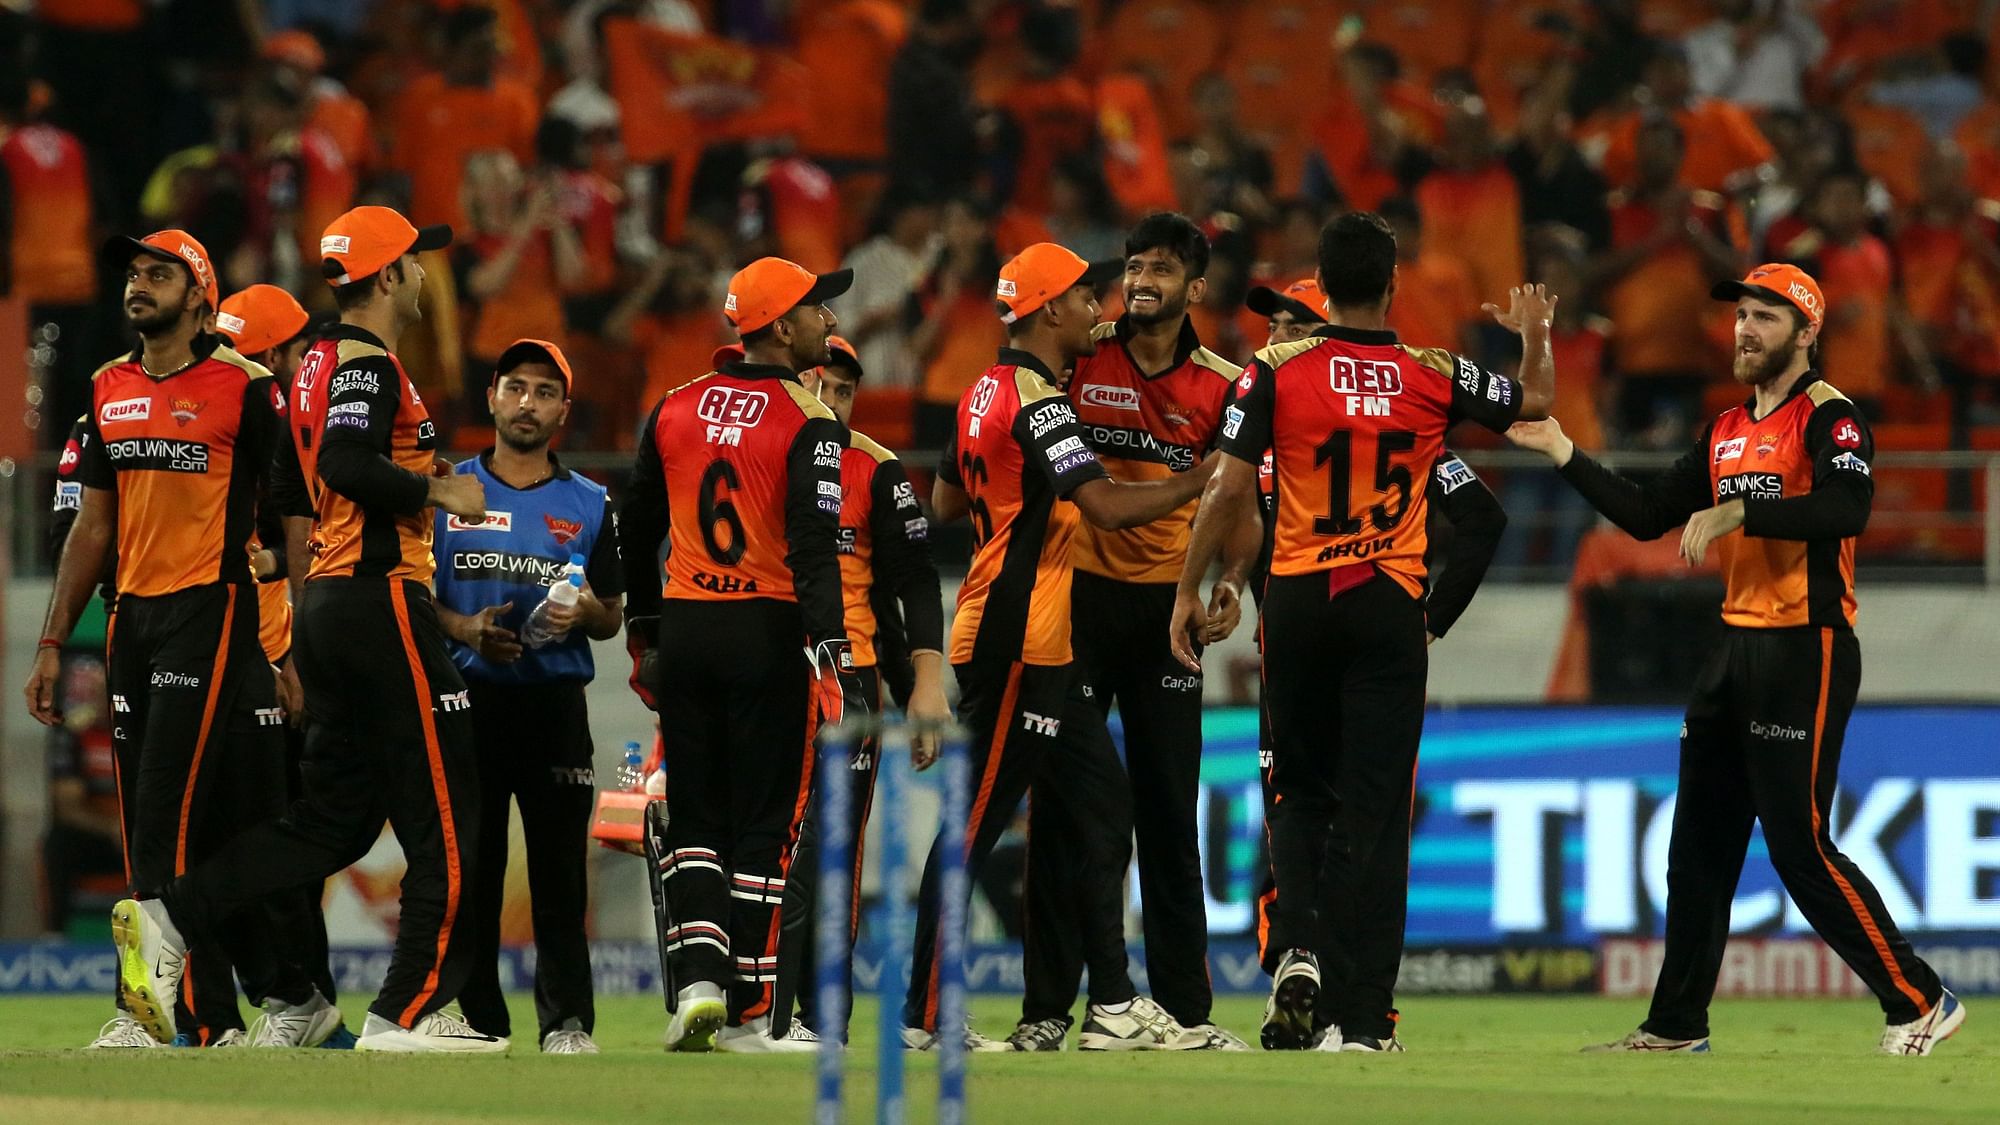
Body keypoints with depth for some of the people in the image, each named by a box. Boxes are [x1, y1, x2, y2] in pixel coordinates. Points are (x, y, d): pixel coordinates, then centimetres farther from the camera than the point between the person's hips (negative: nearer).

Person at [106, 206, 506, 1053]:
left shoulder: (319, 364, 18)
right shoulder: (369, 364, -11)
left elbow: (293, 491, 23)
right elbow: (348, 466, -27)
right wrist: (438, 489, -14)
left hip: (325, 600, 10)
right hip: (382, 600, -10)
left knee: (334, 819, 11)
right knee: (444, 815, -4)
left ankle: (169, 917, 1)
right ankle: (408, 1012, -6)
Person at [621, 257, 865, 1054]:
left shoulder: (676, 408, 8)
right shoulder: (811, 421, -9)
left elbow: (636, 528, 14)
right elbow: (814, 545, -18)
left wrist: (643, 636, 24)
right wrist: (832, 656, -20)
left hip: (684, 629, 4)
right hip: (767, 632, -4)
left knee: (694, 821, 12)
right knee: (763, 827, 3)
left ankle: (699, 977, -7)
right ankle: (746, 1015, 3)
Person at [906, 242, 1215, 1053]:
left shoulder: (987, 392, 15)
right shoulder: (1036, 402, -15)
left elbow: (946, 502, 26)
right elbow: (1106, 506, -25)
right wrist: (1203, 479, -17)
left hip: (1044, 647, 10)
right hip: (1013, 643, -10)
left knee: (1100, 815, 9)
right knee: (975, 823, -7)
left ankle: (1113, 1007, 9)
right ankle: (923, 1016, -4)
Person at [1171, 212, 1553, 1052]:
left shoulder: (1278, 370, -5)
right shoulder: (1432, 377, -1)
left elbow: (1230, 489, -7)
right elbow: (1534, 402, 16)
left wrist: (1191, 589, 4)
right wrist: (1536, 335, 38)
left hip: (1297, 601, 0)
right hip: (1390, 605, 0)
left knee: (1302, 790, 16)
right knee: (1375, 807, 1)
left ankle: (1295, 949, -8)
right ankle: (1361, 1015, -2)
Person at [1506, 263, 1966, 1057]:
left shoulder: (1828, 418, -10)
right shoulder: (1728, 431, 16)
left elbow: (1847, 510, -27)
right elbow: (1646, 516, 18)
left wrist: (1736, 513, -32)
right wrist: (1564, 454, 12)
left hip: (1806, 651, -9)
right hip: (1737, 650, 9)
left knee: (1799, 844, -12)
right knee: (1699, 843, 10)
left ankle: (1920, 1005, -5)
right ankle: (1676, 1027, 18)